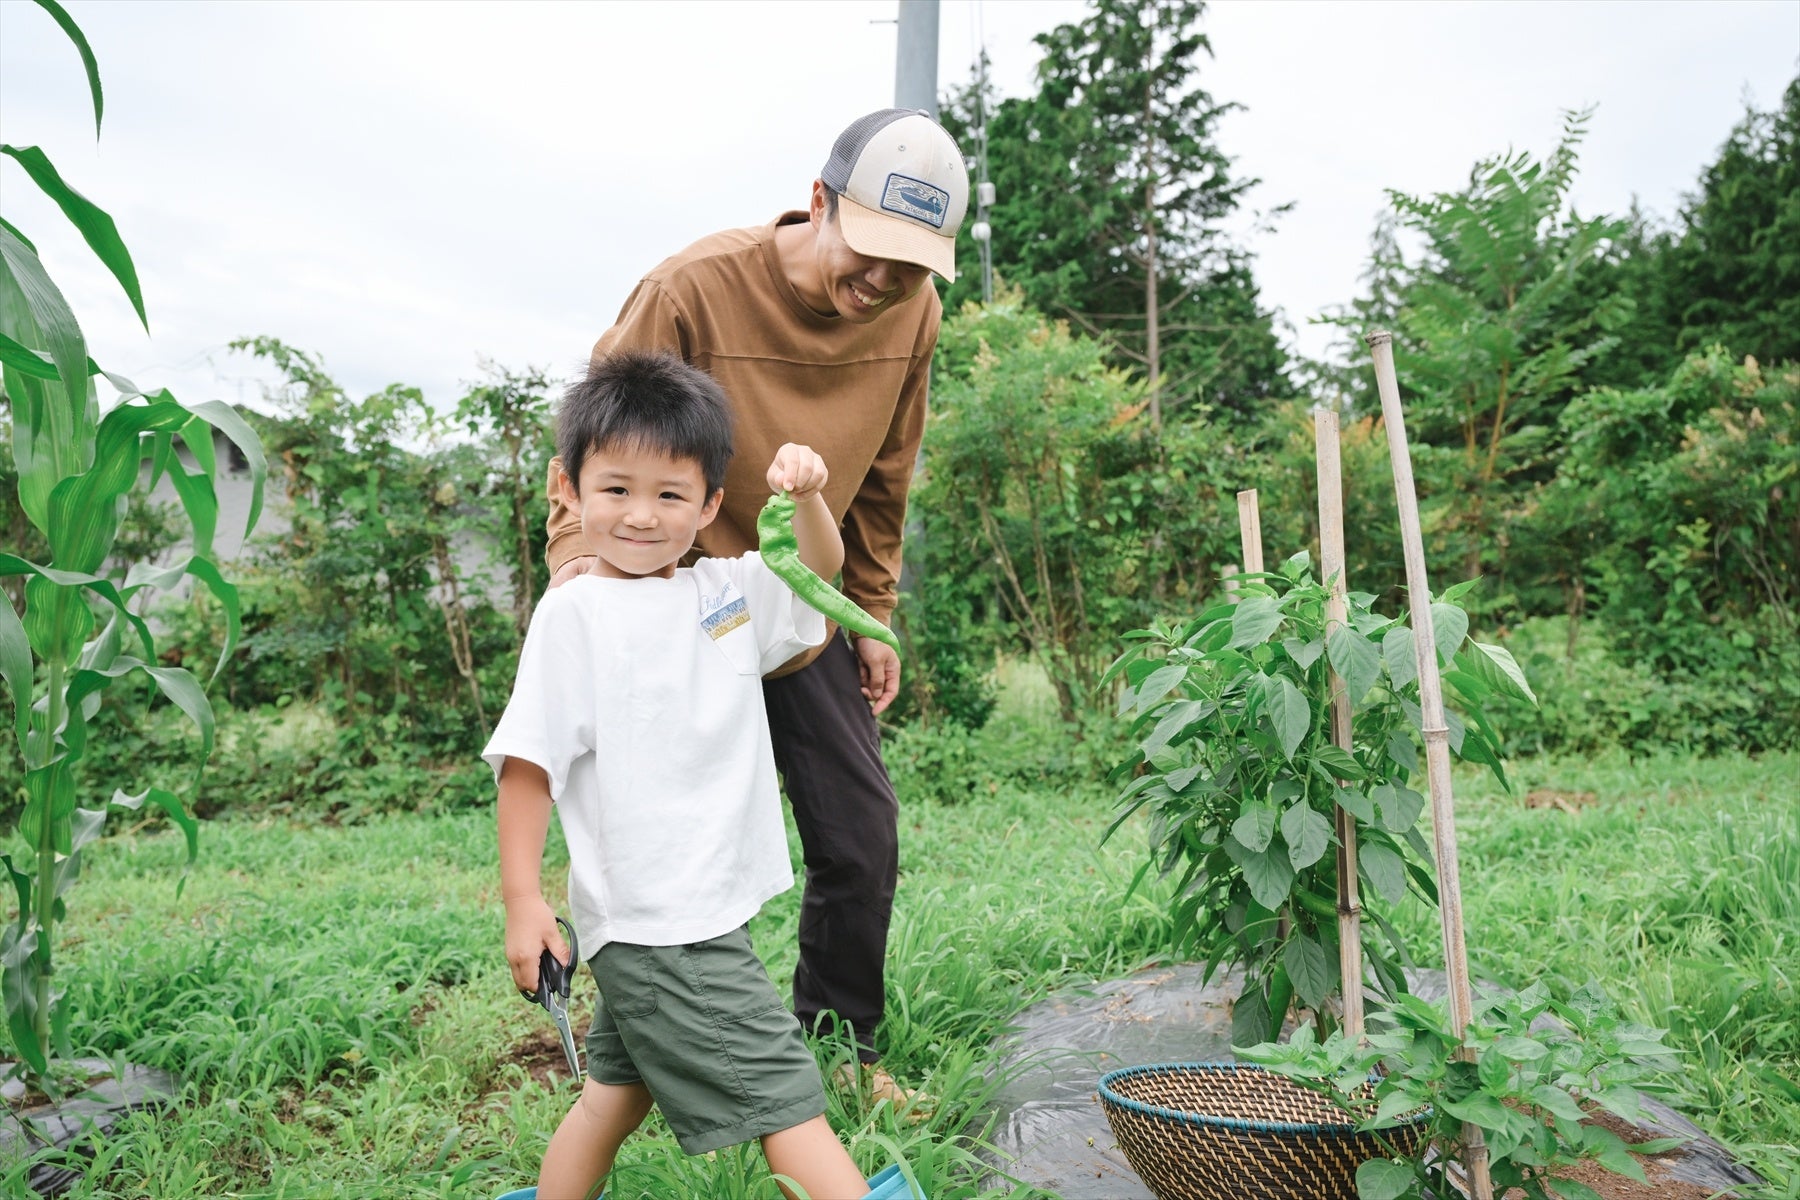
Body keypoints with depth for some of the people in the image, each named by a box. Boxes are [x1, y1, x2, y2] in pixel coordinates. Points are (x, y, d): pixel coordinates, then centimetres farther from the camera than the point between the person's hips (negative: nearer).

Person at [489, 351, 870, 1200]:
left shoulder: (724, 591, 6)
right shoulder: (574, 613, -12)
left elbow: (820, 571, 17)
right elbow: (527, 761, -12)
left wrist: (807, 493, -2)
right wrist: (522, 899, -14)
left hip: (704, 909, 8)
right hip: (653, 925, -8)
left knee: (618, 1088, 24)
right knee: (784, 1094, -4)